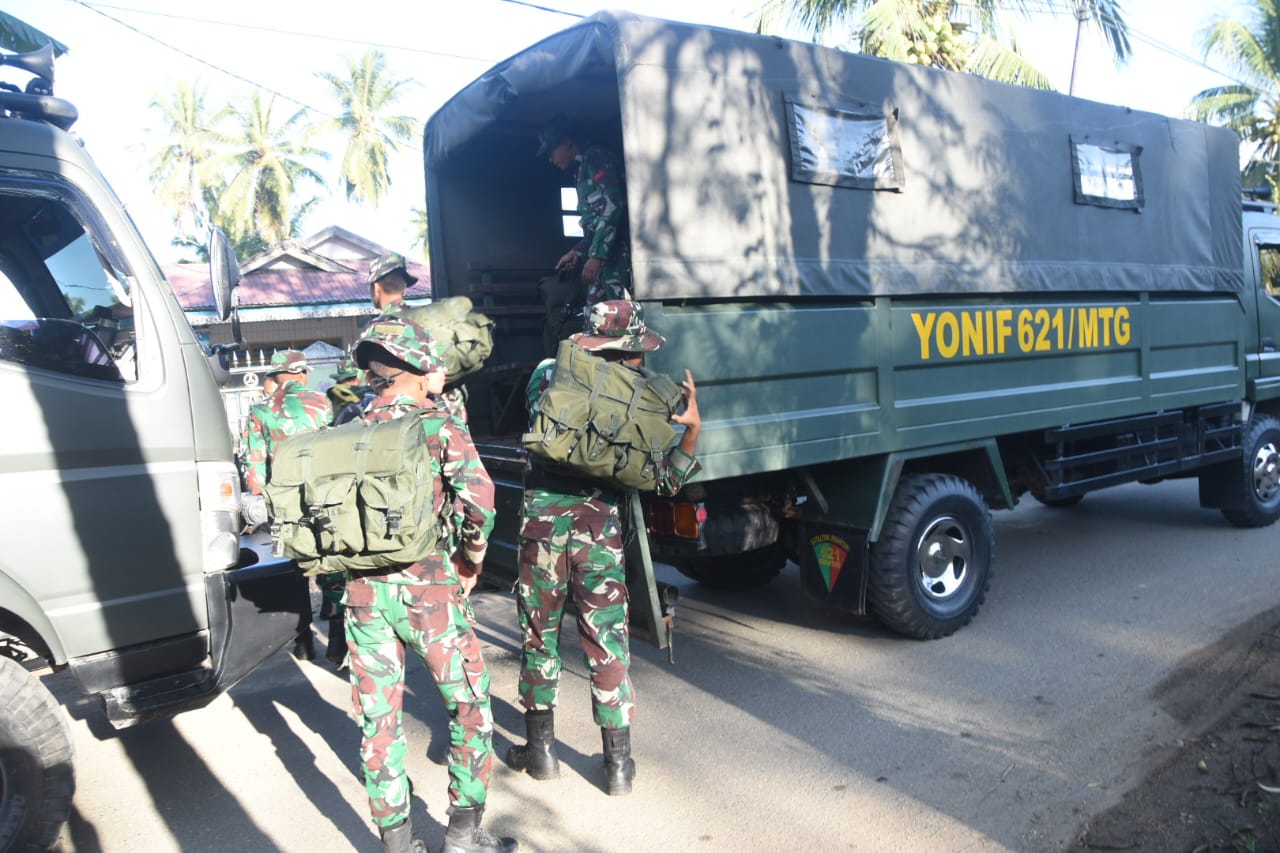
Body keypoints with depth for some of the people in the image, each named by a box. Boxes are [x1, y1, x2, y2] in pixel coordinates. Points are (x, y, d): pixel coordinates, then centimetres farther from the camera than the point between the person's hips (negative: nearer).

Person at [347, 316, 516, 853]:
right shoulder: (439, 425, -5)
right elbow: (478, 496, -19)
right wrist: (470, 561, -5)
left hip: (364, 591, 4)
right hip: (428, 587, -4)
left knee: (378, 720, 13)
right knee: (469, 707, 12)